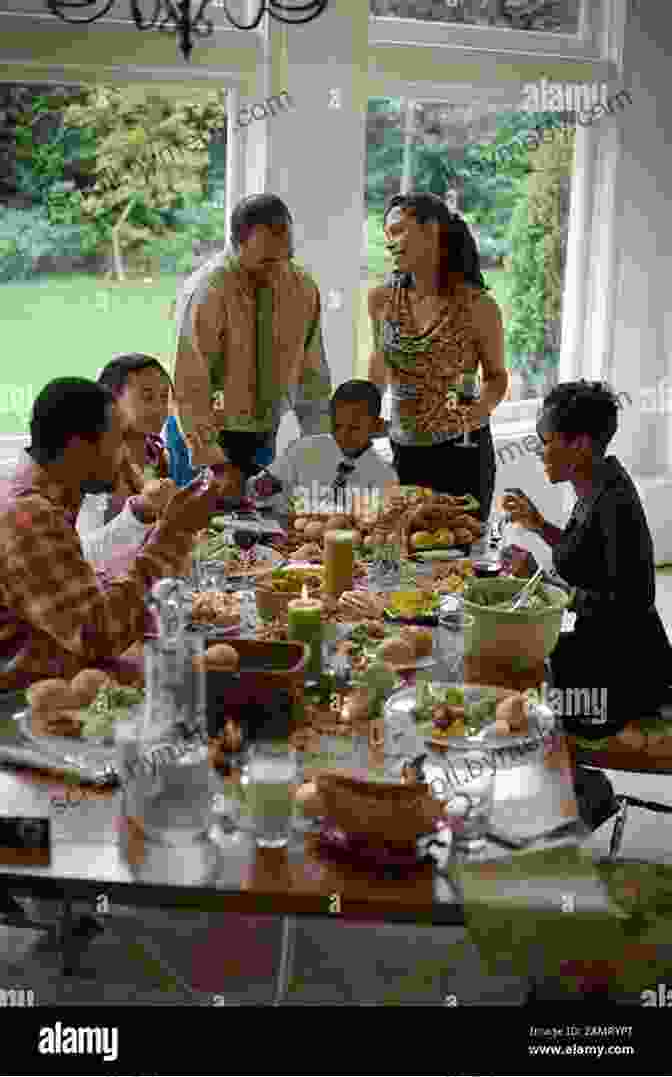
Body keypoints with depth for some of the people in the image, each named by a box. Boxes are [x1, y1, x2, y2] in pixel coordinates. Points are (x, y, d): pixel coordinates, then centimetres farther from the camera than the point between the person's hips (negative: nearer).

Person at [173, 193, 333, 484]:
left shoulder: (303, 288, -2)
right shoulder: (206, 291, -18)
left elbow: (312, 374, 6)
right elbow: (191, 386, -21)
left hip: (267, 437, 5)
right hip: (216, 437, -4)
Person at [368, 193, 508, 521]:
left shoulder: (477, 306, -12)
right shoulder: (381, 300, -2)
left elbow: (496, 375, 2)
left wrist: (481, 409, -18)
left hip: (461, 453, -3)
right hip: (402, 453, 3)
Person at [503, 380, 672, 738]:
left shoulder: (615, 505, -25)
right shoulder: (595, 486, 3)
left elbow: (628, 606, -26)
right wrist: (539, 525, 8)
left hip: (624, 671, -9)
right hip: (598, 645, 9)